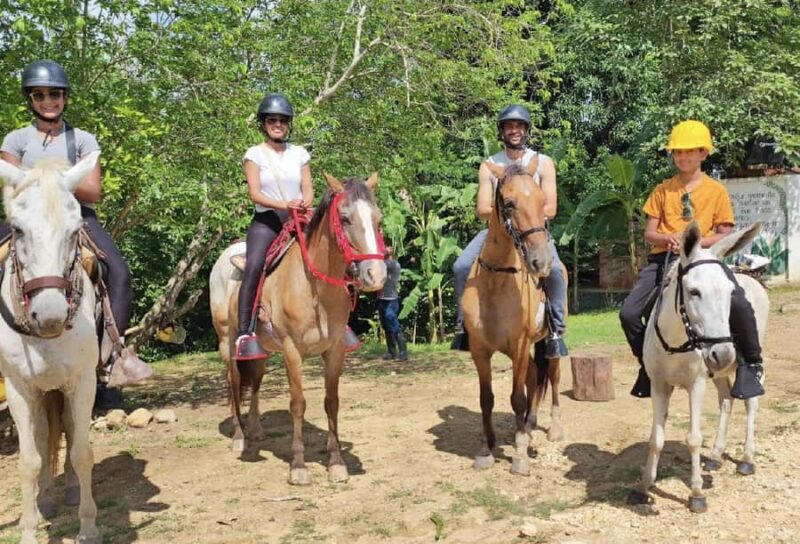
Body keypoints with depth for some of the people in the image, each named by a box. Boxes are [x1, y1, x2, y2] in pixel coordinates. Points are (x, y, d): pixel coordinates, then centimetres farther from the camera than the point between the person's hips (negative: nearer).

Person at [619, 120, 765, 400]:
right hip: (664, 258, 2)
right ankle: (649, 363, 11)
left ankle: (751, 364, -3)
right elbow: (649, 233, 9)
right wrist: (669, 238, -13)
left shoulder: (716, 190, 8)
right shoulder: (663, 190, 12)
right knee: (629, 313, -15)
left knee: (738, 303, -28)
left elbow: (724, 236, 3)